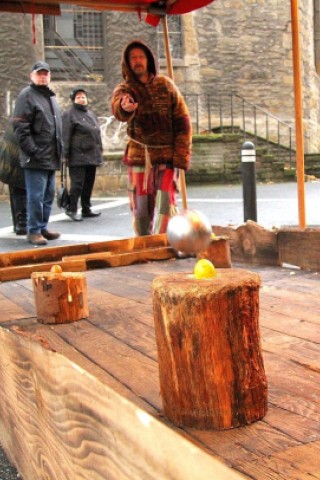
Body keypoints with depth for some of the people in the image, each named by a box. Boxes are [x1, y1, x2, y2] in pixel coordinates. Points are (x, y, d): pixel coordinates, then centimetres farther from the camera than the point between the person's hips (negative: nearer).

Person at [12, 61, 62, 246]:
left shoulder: (51, 96, 19)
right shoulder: (27, 95, -7)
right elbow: (21, 128, -14)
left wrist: (60, 150, 16)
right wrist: (33, 151, -19)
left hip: (52, 158, 8)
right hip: (36, 158, -8)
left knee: (49, 195, 12)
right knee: (36, 196, -5)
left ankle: (43, 227, 22)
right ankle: (34, 231, 4)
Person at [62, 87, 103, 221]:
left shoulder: (91, 114, 20)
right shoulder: (69, 115, -4)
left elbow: (97, 134, 24)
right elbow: (65, 136, -11)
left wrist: (99, 152, 20)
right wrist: (65, 154, -17)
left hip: (92, 156, 8)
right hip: (78, 157, -7)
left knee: (89, 183, 11)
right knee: (77, 183, -7)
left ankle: (86, 209, 19)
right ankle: (72, 209, 2)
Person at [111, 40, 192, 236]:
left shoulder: (165, 85, 2)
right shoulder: (124, 89, -1)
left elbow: (183, 122, 1)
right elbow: (118, 111, -26)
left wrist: (181, 156, -9)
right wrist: (124, 107, -51)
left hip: (166, 155, -1)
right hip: (139, 157, 1)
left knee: (165, 205, -12)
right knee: (140, 209, 6)